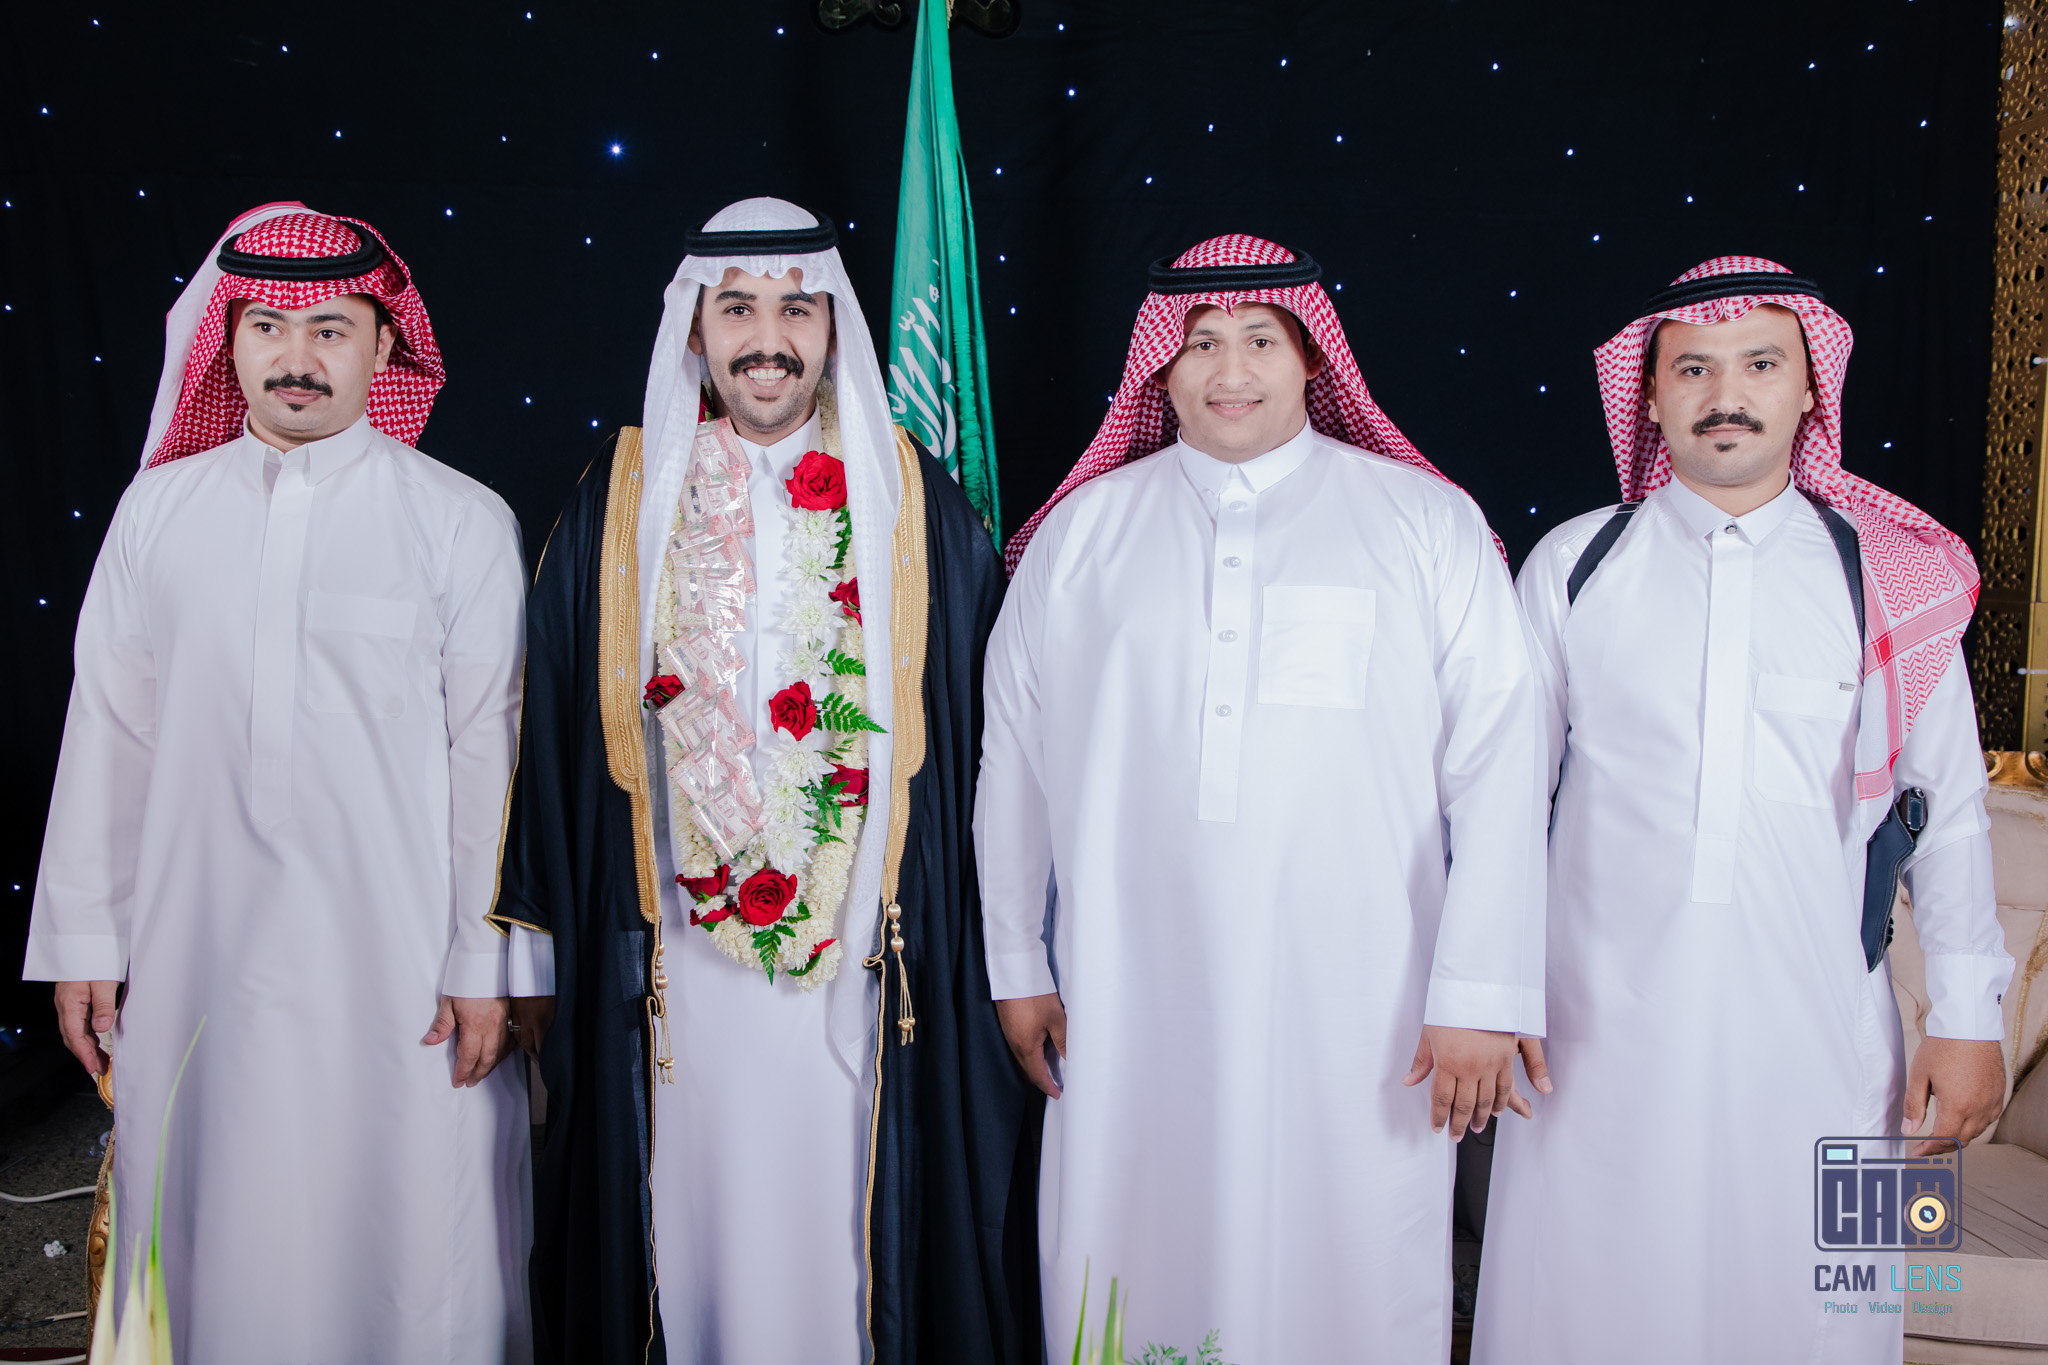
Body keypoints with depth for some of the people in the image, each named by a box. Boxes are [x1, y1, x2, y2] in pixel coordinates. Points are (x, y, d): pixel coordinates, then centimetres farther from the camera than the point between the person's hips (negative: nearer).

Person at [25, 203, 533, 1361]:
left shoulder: (464, 523, -3)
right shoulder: (158, 509, 6)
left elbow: (490, 753, -4)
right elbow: (108, 732, 9)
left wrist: (487, 962, -6)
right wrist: (84, 939, 9)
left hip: (397, 960, -2)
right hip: (198, 953, 3)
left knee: (406, 1239, 4)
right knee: (218, 1237, 12)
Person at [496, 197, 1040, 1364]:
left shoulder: (915, 501, 1)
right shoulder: (621, 501, 3)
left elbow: (983, 722, 3)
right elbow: (557, 723, 6)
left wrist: (995, 948, 0)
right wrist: (551, 928, 4)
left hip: (867, 961, 0)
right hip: (676, 953, 1)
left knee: (845, 1221, 7)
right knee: (697, 1223, 9)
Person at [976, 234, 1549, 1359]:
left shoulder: (1426, 522, 5)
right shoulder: (1082, 530, 9)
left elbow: (1498, 766, 0)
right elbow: (1014, 757, 12)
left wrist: (1481, 998, -6)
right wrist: (1018, 967, 11)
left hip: (1356, 1010, -1)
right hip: (1132, 1004, 2)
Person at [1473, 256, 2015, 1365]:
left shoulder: (1893, 576, 2)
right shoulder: (1572, 566, 2)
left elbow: (1952, 807, 7)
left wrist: (1968, 1019, 6)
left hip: (1815, 1024, 0)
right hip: (1600, 1018, 0)